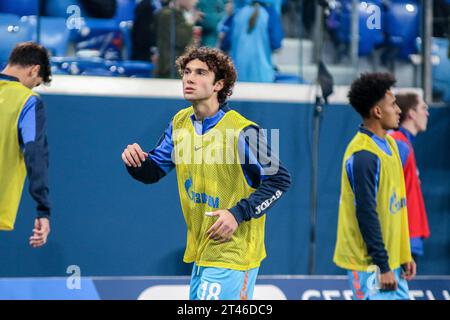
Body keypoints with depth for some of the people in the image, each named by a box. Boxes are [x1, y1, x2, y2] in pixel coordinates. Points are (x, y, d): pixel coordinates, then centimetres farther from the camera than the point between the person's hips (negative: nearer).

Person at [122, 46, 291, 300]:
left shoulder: (242, 131, -16)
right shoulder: (180, 123, 4)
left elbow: (280, 179, -12)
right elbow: (154, 171, 12)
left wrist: (239, 213, -20)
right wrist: (137, 162, -11)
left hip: (232, 253, -7)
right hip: (200, 251, 7)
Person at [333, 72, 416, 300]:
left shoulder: (389, 143, 12)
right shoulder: (363, 155, -19)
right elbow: (366, 215, -21)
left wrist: (404, 255, 17)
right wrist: (383, 267, -20)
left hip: (391, 259, 10)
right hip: (370, 264, -10)